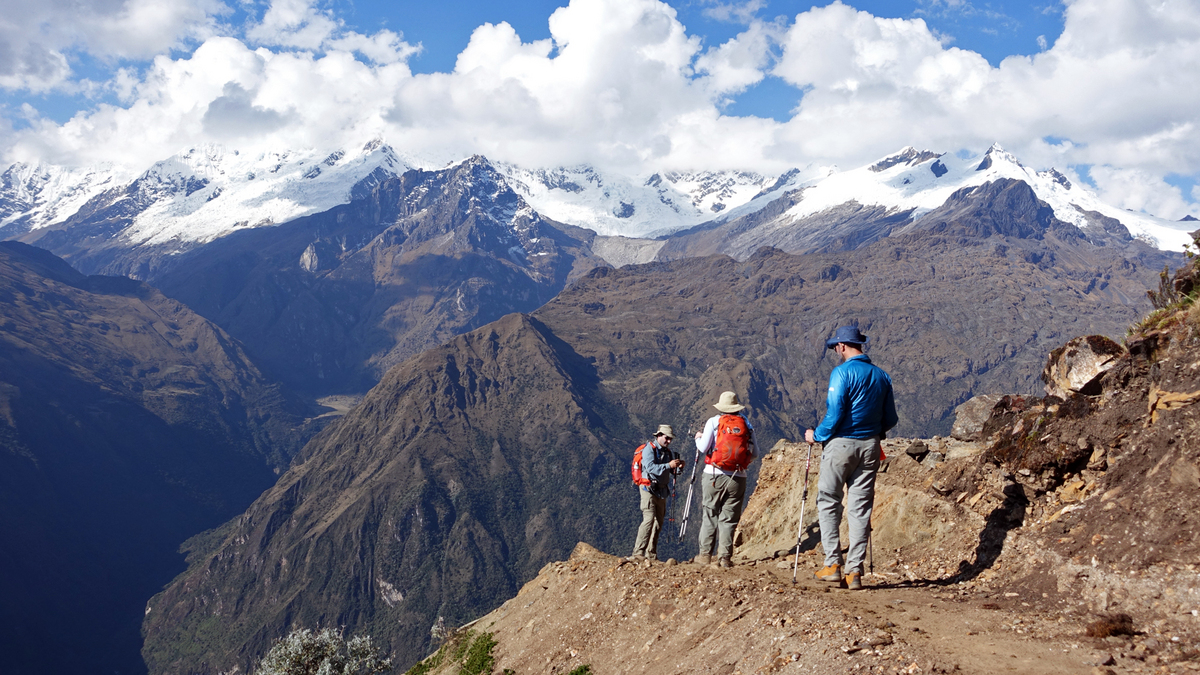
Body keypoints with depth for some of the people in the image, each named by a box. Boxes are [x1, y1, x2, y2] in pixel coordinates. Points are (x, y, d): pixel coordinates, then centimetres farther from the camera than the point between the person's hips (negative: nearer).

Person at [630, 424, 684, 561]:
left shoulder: (668, 451, 13)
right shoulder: (649, 449, -10)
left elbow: (672, 471, 13)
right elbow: (651, 467, -23)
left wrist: (678, 466, -9)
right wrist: (668, 465, -30)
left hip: (662, 490, 8)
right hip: (648, 488, -8)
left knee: (658, 523, 8)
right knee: (649, 519, -19)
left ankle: (651, 554, 16)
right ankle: (638, 552, -22)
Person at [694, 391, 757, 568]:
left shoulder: (714, 421, 1)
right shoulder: (747, 424, 7)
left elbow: (703, 448, -6)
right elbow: (754, 453, 7)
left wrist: (698, 438, 14)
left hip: (714, 475, -1)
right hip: (738, 477, 1)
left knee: (709, 514, 9)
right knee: (728, 518, 5)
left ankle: (705, 554, 9)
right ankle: (725, 557, 0)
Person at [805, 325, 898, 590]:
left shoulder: (842, 372, -10)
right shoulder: (882, 376, 8)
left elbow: (835, 414, -16)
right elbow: (890, 419, 10)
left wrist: (816, 435, -2)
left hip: (841, 443, -5)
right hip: (870, 446, 5)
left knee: (828, 502, 6)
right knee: (861, 507, 6)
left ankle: (833, 563, 2)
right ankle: (855, 571, 5)